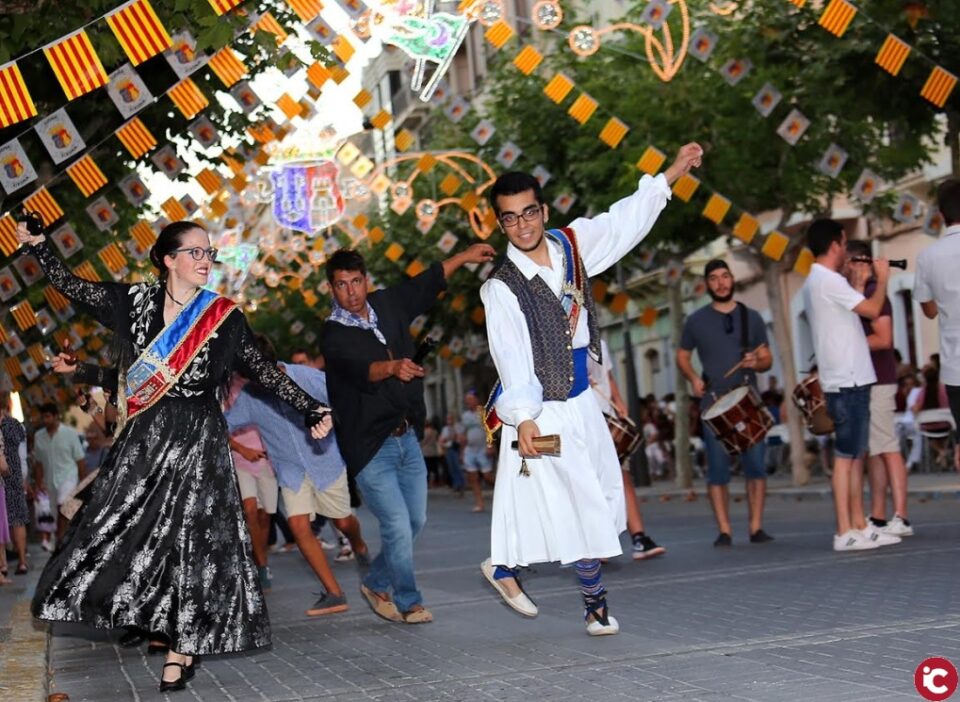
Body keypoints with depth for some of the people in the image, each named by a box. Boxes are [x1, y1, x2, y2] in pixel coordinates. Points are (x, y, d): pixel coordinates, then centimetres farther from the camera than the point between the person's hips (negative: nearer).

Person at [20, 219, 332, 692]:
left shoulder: (224, 317, -1)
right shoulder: (136, 301, 3)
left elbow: (263, 371, 0)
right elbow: (73, 287, 11)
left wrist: (311, 410, -7)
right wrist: (36, 244, 5)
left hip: (198, 439, -2)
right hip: (144, 437, 2)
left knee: (192, 538, -3)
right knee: (123, 527, 1)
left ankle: (182, 647, 5)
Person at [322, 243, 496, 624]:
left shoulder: (387, 305, 4)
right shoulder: (335, 336, -16)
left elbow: (427, 282, 21)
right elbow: (361, 369, -36)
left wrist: (464, 256, 27)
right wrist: (392, 367, -55)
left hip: (407, 437, 7)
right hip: (370, 446, -7)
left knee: (415, 520, 12)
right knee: (398, 526, -9)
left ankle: (376, 583, 31)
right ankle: (408, 602, 10)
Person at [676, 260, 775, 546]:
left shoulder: (751, 317, 10)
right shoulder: (696, 321, 7)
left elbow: (767, 359, 12)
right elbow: (682, 356, 14)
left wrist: (756, 362, -10)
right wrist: (693, 378, -5)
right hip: (713, 403, -1)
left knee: (755, 464, -4)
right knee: (718, 468, -2)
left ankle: (756, 527, 3)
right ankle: (724, 531, 2)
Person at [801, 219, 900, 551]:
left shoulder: (814, 283, 18)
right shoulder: (828, 280, -14)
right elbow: (872, 309, -18)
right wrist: (882, 277, -3)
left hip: (847, 380, 10)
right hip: (848, 382, -10)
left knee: (855, 454, 12)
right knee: (846, 456, -8)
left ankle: (859, 525, 16)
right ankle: (845, 532, -5)